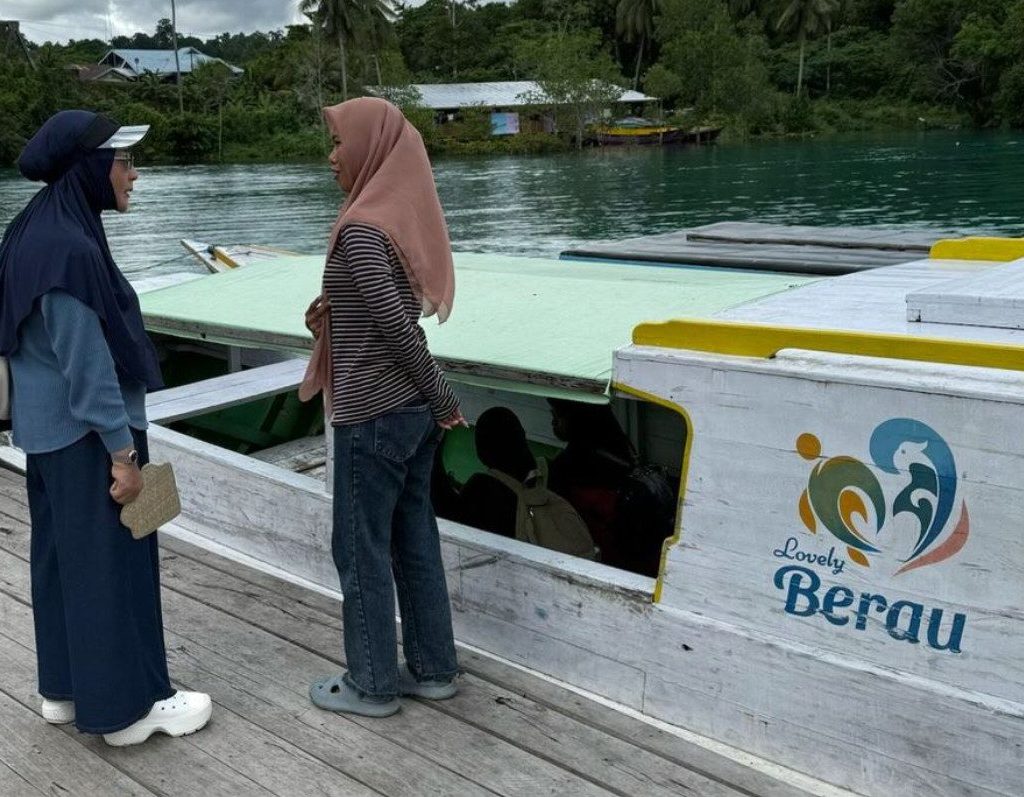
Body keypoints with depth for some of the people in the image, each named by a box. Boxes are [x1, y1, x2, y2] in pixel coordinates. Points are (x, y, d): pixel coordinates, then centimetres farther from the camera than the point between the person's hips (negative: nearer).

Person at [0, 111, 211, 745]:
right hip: (85, 435, -10)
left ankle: (65, 687, 32)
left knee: (63, 555, 18)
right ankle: (124, 705, 16)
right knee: (110, 562, 2)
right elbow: (87, 362, -23)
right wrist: (122, 451, -18)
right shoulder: (69, 247, -23)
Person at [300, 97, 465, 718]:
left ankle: (373, 684, 19)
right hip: (413, 410, 8)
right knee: (415, 540, 16)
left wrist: (442, 395, -13)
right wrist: (334, 308, 6)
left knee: (362, 549, 5)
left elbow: (396, 323, -22)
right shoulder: (405, 215, 8)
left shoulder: (362, 226, -17)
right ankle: (433, 669, 27)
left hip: (372, 413, -8)